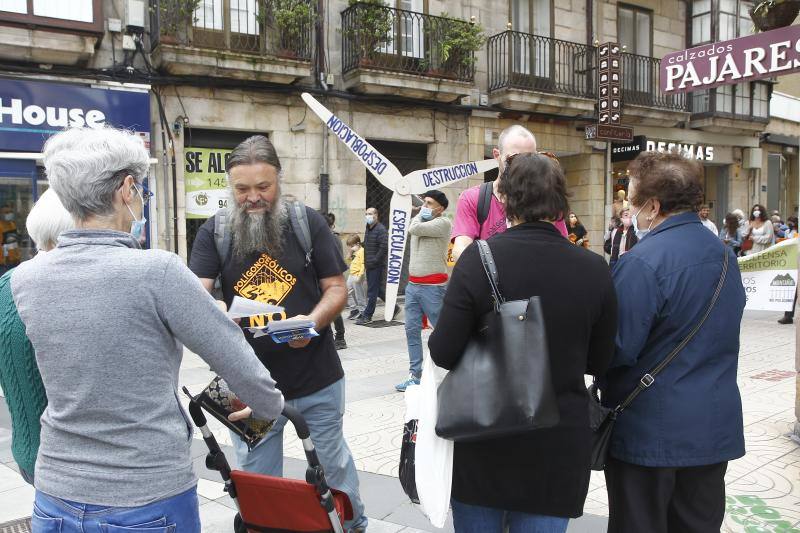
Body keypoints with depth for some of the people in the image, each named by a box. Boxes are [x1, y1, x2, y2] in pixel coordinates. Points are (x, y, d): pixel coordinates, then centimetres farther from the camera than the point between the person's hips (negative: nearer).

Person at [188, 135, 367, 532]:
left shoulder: (308, 222, -5)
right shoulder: (213, 232, -2)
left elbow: (336, 289, -3)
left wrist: (313, 321, -23)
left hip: (316, 378, 0)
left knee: (332, 462, 19)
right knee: (255, 478, 15)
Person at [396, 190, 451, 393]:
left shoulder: (443, 223, -9)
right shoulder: (420, 222, 16)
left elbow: (414, 229, -17)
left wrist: (420, 215, -3)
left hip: (432, 287, -8)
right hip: (412, 285, 8)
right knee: (412, 331, 6)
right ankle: (415, 376, 11)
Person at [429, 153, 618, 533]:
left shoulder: (479, 257, -15)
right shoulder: (594, 269, -8)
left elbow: (444, 353, -15)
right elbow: (600, 363, 2)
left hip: (484, 444, -1)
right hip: (558, 448, 1)